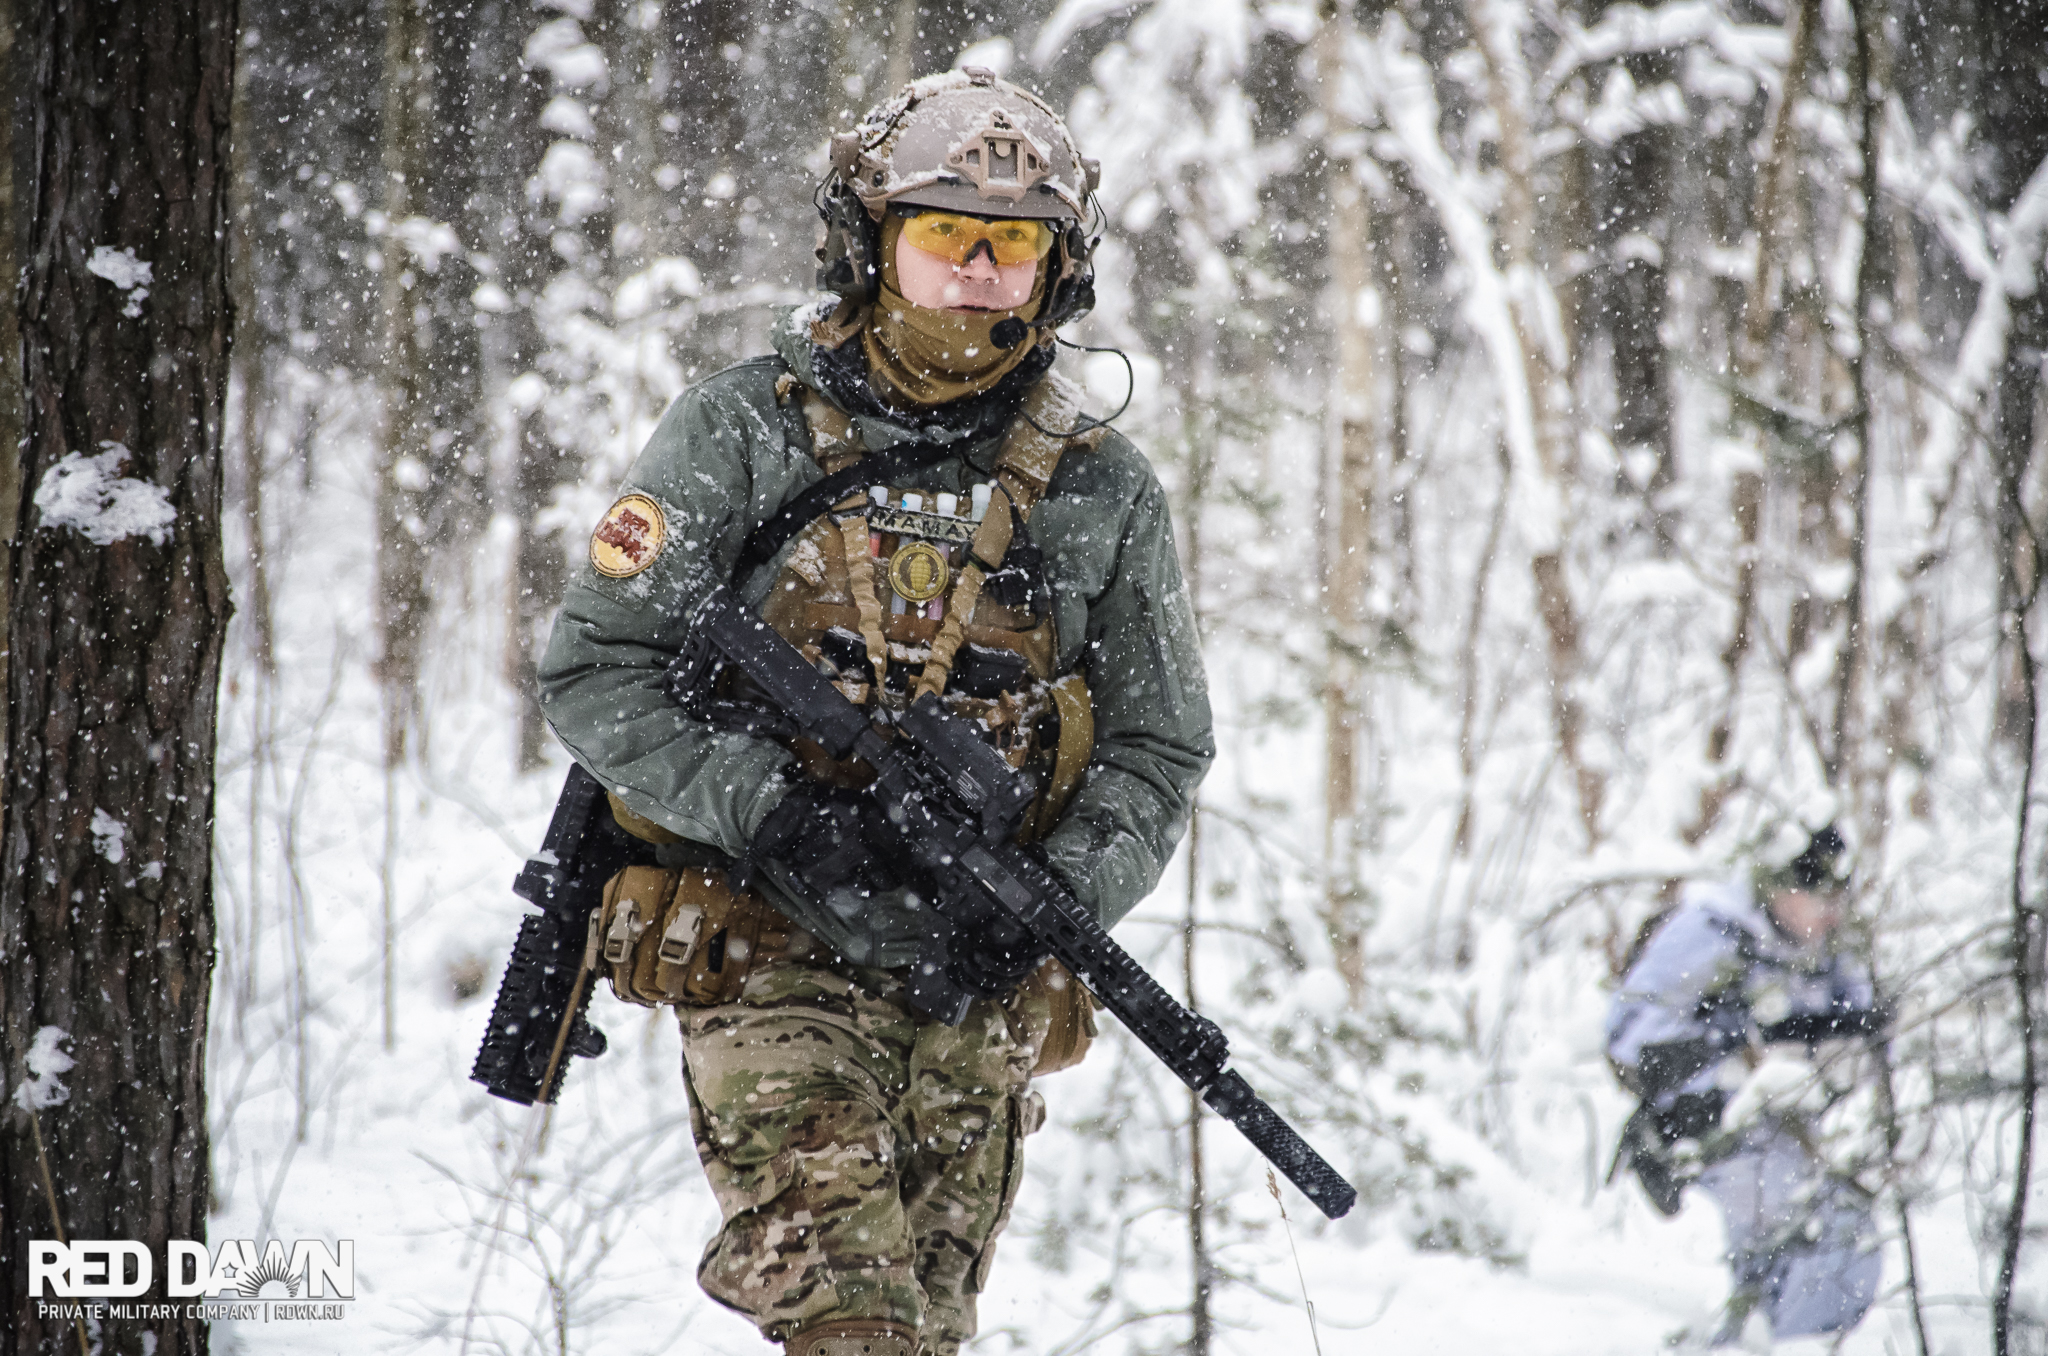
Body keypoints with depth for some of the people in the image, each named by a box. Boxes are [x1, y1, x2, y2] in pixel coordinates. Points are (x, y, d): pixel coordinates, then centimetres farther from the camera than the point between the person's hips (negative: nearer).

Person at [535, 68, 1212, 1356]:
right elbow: (592, 671, -1)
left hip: (979, 977, 3)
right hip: (771, 948, -3)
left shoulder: (1104, 490, 9)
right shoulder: (745, 434, 1)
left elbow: (1159, 749, 11)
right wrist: (769, 811, -16)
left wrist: (1058, 896, -9)